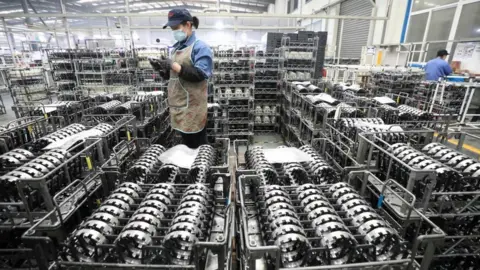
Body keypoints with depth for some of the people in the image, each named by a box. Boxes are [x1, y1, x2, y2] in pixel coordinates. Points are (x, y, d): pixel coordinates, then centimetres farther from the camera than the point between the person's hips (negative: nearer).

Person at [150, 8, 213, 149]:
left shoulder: (200, 47, -6)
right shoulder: (176, 48, 17)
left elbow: (200, 74, -18)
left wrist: (173, 65, -19)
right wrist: (162, 69, 1)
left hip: (192, 107, -7)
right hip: (178, 105, 7)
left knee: (197, 147, 1)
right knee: (187, 145, 16)